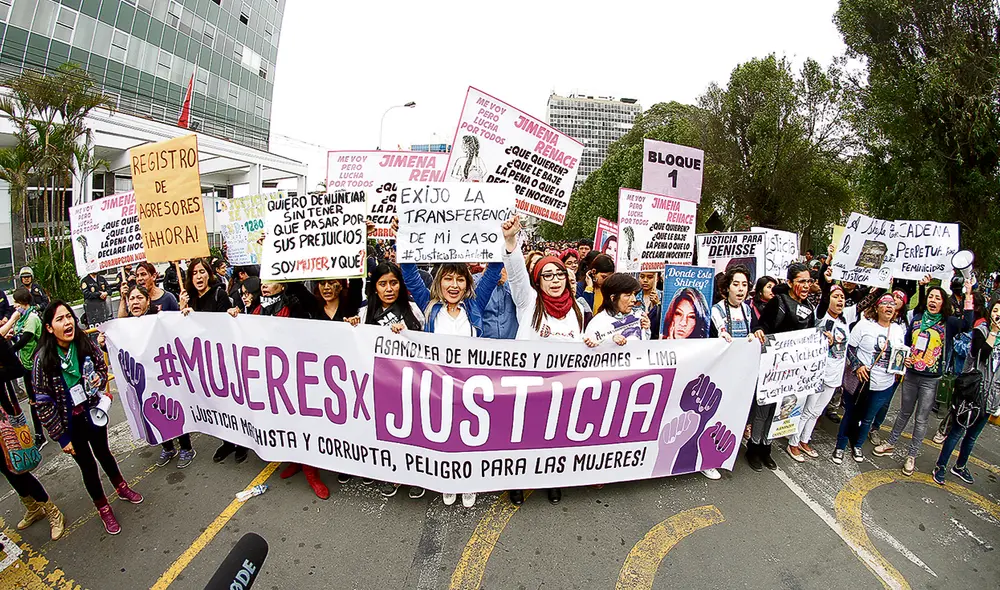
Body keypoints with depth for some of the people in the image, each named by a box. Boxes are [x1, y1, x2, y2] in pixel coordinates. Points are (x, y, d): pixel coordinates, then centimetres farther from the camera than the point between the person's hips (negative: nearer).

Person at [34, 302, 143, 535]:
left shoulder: (85, 343, -14)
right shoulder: (44, 359, -21)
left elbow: (102, 367, 6)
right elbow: (43, 403, -14)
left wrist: (99, 379, -18)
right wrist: (61, 436, -12)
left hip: (94, 412, 2)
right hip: (69, 423, -2)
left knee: (103, 453, 22)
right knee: (87, 465, 13)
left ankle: (121, 488, 47)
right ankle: (104, 509, 34)